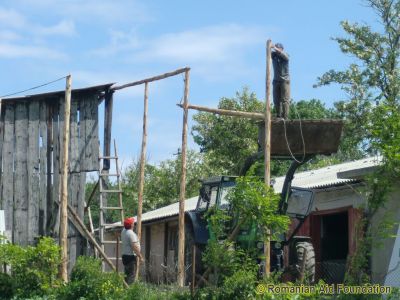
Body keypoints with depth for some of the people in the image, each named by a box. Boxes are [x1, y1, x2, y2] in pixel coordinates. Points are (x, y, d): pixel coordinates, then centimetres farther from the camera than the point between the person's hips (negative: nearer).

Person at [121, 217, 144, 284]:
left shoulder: (123, 231, 8)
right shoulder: (131, 234, -18)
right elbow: (134, 247, -21)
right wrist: (140, 256, -15)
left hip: (125, 255, 9)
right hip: (131, 256, -9)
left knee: (127, 275, 14)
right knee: (131, 275, -8)